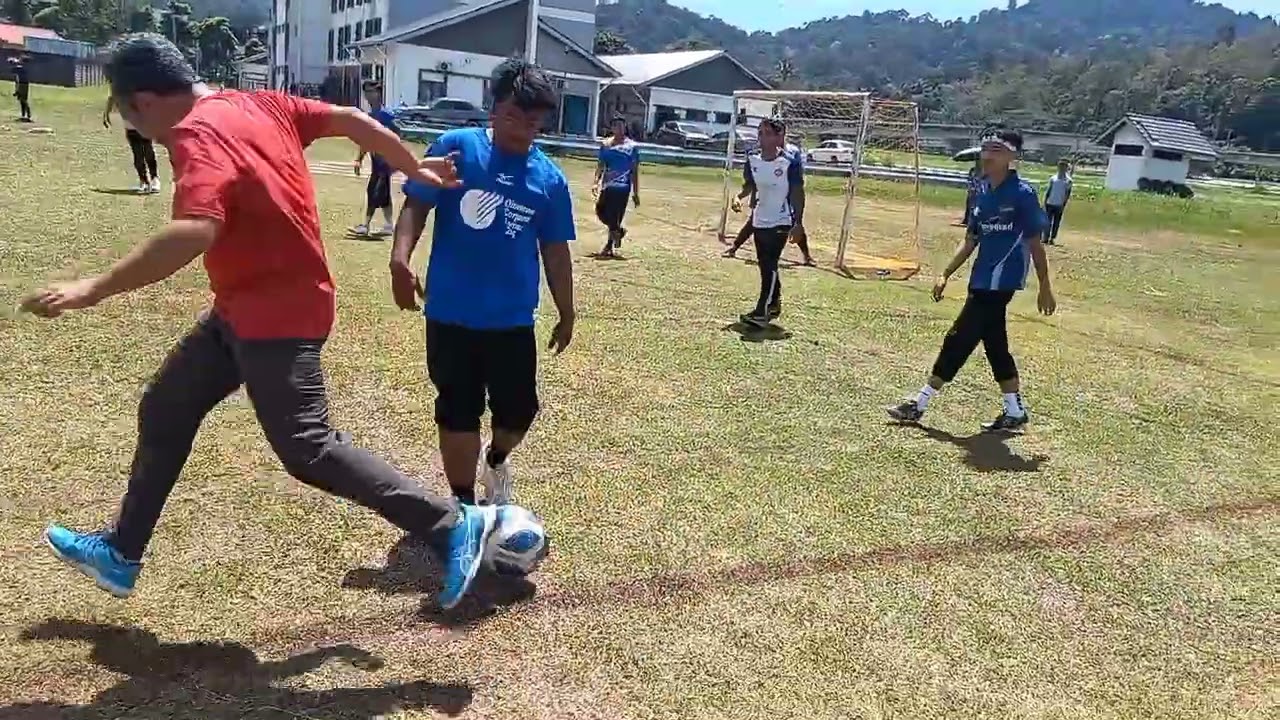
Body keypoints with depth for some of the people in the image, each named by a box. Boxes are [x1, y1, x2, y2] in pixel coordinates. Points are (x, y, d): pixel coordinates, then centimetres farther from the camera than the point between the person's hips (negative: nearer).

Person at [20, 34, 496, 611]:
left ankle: (454, 527, -1)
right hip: (246, 308, 10)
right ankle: (121, 554, 32)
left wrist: (95, 289, -33)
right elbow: (351, 120, 11)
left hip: (279, 316, -10)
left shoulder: (199, 136, -21)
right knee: (164, 412, 17)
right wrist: (416, 170, 21)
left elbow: (195, 233, -38)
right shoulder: (258, 103, 6)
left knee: (308, 451, -8)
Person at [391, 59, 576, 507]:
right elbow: (416, 205, -5)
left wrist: (566, 314, 12)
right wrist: (400, 260, -22)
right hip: (451, 313, -2)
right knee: (457, 412, 9)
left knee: (520, 410, 8)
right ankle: (464, 503, 27)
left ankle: (497, 461, 43)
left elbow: (555, 251, 8)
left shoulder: (549, 178, 0)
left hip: (514, 319, 2)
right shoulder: (455, 148, -6)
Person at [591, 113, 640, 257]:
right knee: (600, 212, 4)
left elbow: (635, 171, 1)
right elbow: (600, 165, 13)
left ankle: (609, 247, 11)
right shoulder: (605, 144, 11)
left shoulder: (632, 146, 0)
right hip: (607, 185, 5)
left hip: (622, 186, -4)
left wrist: (635, 193, -1)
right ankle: (618, 230, 31)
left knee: (614, 217, -5)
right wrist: (596, 183, -1)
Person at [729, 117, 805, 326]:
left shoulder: (790, 162, -14)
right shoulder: (752, 159, 1)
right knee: (764, 265, 14)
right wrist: (739, 197, -7)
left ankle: (762, 312, -15)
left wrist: (798, 222, -12)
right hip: (759, 221, 6)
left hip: (781, 222, -6)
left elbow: (798, 192, -9)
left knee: (769, 265, -13)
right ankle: (774, 303, 32)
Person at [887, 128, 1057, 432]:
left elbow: (1035, 244, -8)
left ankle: (919, 404, 3)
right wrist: (945, 275, 9)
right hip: (983, 280, 8)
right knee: (995, 346, 14)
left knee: (959, 340, -5)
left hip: (999, 282, -8)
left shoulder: (1023, 194, -11)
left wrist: (1045, 288, -5)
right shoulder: (983, 192, 10)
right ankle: (1015, 412, 25)